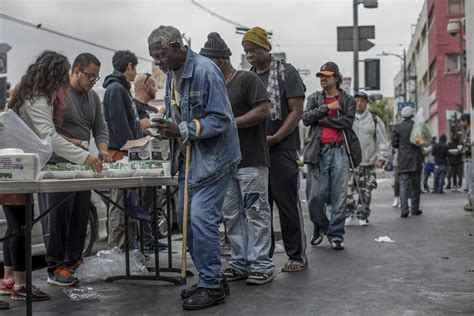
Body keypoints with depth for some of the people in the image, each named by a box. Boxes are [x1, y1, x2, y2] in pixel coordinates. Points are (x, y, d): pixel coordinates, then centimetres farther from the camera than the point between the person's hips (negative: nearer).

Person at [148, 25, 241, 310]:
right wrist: (167, 126, 4)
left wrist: (182, 130, -29)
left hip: (213, 156, -9)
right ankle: (211, 278, 22)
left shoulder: (205, 71, -19)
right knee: (186, 217, 10)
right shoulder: (172, 73, 8)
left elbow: (221, 120, -22)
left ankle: (212, 286, 2)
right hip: (188, 157, 9)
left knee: (202, 218, -11)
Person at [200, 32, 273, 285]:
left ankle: (261, 266, 2)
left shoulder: (247, 79, -5)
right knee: (232, 215, 9)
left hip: (251, 161, -8)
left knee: (256, 213, -3)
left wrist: (231, 123, -18)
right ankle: (239, 263, 18)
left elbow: (263, 110, -15)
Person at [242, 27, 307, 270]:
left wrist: (274, 138, -16)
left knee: (287, 204, -3)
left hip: (281, 149, -5)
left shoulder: (286, 72, -1)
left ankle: (297, 256, 6)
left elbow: (296, 111, -7)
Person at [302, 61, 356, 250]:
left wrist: (321, 119, -3)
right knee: (314, 196, -2)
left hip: (339, 151, -1)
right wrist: (327, 108, -5)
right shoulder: (314, 98, 17)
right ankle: (320, 227, 22)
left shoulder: (348, 100, 12)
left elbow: (347, 122, -5)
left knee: (339, 196, -4)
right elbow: (306, 118, 0)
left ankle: (336, 234, 6)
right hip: (318, 150, 1)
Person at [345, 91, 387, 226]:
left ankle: (362, 217, 9)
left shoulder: (374, 120, 8)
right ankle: (349, 216, 1)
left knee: (365, 191, 2)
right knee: (349, 191, -6)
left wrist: (382, 156, -2)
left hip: (368, 163, 1)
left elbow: (381, 140, 8)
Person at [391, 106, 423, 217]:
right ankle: (415, 209, 14)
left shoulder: (397, 127, -2)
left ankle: (404, 209, -16)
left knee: (403, 184, -3)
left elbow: (394, 143, -2)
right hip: (416, 160, 0)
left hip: (403, 160, 0)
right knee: (416, 185, 11)